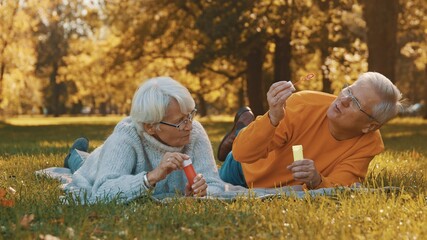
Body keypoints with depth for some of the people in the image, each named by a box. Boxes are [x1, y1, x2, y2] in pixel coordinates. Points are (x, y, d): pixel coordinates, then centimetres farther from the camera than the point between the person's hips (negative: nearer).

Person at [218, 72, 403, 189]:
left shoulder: (369, 143, -31)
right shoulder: (303, 106, -38)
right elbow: (242, 154, -41)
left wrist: (316, 181, -57)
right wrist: (273, 117, -59)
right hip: (251, 171, -2)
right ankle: (243, 129, 32)